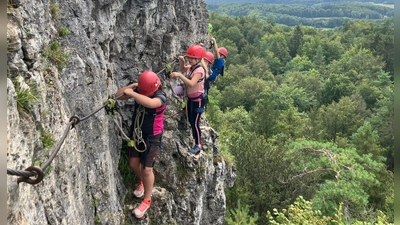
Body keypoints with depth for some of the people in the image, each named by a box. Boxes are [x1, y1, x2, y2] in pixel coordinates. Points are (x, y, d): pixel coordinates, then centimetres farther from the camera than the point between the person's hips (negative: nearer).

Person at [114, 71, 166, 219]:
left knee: (147, 169, -3)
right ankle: (142, 181, 49)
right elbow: (118, 95, -4)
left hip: (152, 137, -6)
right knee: (133, 163, 15)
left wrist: (131, 93, -41)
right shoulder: (139, 90, -8)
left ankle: (147, 200, 19)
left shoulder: (160, 97, -26)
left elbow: (150, 103, -50)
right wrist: (132, 86, -19)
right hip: (136, 133, 6)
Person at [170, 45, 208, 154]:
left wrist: (179, 75, -43)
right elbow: (182, 69, 23)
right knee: (191, 121, 19)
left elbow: (191, 84, -38)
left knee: (195, 123, -3)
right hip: (190, 98, 9)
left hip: (198, 99, -9)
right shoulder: (191, 67, 2)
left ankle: (198, 145, 11)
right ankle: (195, 137, 38)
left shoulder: (199, 70, -24)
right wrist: (182, 62, 2)